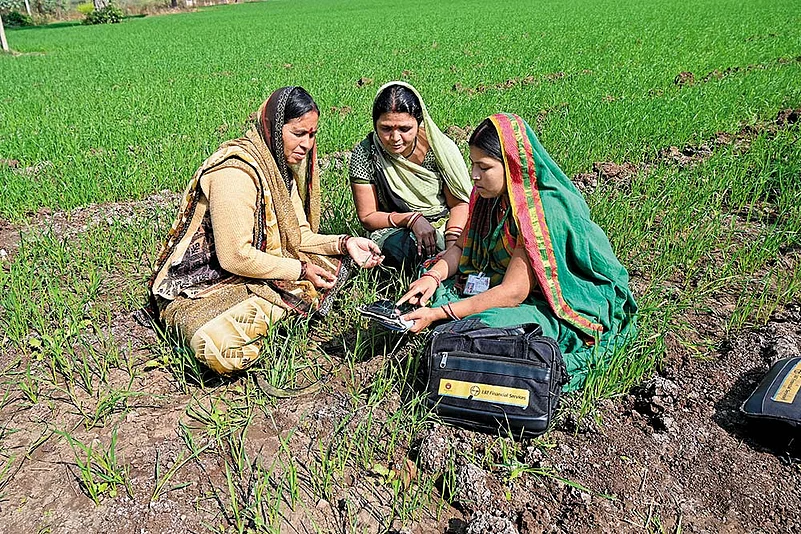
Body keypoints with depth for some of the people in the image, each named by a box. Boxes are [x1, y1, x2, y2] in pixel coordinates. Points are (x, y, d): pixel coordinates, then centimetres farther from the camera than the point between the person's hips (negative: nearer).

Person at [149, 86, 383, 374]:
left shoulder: (281, 164, 6)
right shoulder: (235, 170, -24)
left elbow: (297, 235, 6)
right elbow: (235, 257, -25)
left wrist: (344, 243, -9)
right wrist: (301, 270, -16)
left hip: (260, 270, 9)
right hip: (201, 286, -8)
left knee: (336, 262, 3)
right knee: (224, 349, -37)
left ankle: (261, 311, -4)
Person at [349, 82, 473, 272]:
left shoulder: (440, 148, -7)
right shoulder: (365, 154, -9)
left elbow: (459, 204, -2)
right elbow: (368, 217, -4)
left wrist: (453, 243, -22)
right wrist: (411, 219, -20)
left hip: (446, 227, 1)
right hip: (394, 230, 0)